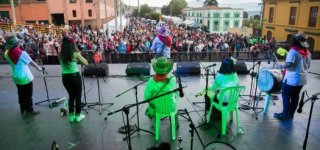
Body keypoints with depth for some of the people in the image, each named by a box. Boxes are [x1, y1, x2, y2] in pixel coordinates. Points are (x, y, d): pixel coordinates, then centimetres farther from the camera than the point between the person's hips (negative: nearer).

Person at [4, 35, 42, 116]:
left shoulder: (7, 54, -5)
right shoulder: (22, 53, -20)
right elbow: (32, 62, -11)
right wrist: (39, 68, 3)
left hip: (16, 78, 6)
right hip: (26, 77, -5)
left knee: (21, 94, 18)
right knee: (28, 95, 6)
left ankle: (23, 110, 28)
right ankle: (30, 111, 15)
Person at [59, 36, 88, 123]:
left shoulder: (60, 55, 0)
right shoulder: (75, 54, -13)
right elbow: (86, 63, -3)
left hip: (65, 77, 5)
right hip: (75, 77, -5)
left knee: (71, 96, 22)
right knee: (78, 96, 13)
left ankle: (71, 116, 25)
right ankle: (78, 116, 21)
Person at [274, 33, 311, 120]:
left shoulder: (294, 51, -17)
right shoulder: (307, 52, 6)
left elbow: (289, 64, -27)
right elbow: (308, 66, 13)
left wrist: (281, 66, -9)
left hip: (291, 79, -7)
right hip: (302, 79, 7)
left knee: (286, 96, 6)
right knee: (295, 96, 15)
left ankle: (286, 114, 12)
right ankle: (291, 114, 24)